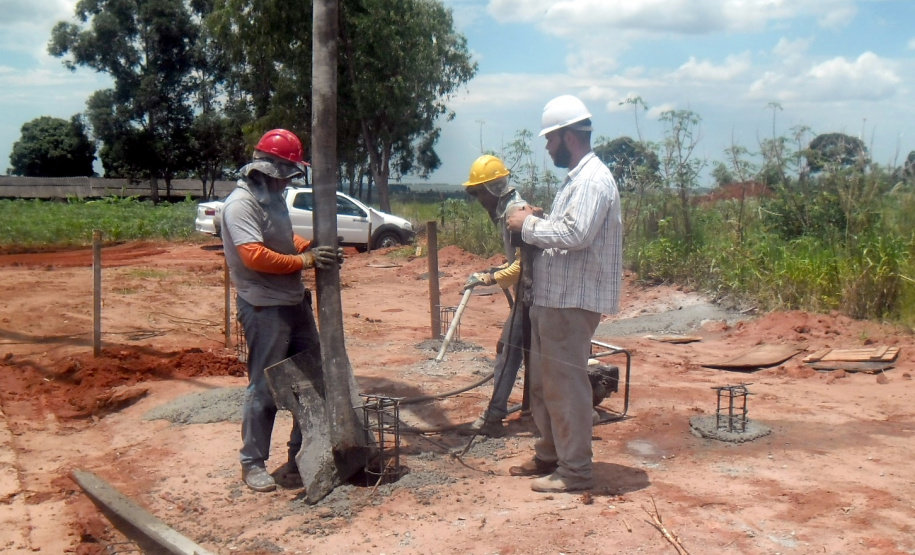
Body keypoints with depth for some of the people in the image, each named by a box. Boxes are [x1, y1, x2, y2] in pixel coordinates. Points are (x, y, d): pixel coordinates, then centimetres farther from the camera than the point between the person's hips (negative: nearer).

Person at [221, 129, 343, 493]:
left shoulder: (274, 198, 12)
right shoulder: (241, 204, -16)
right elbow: (255, 256, -26)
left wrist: (314, 248, 5)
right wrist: (305, 261, -22)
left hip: (295, 302, 9)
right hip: (264, 308, -9)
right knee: (264, 388, 0)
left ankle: (302, 454, 27)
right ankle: (253, 463, 15)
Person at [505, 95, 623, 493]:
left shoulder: (593, 179, -15)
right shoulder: (576, 177, 19)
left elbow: (575, 234, -27)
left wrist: (529, 225, -15)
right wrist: (533, 223, 8)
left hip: (573, 301, -11)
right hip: (552, 297, 11)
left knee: (565, 385, -3)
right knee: (543, 384, 17)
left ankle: (575, 471, 7)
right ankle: (549, 456, 30)